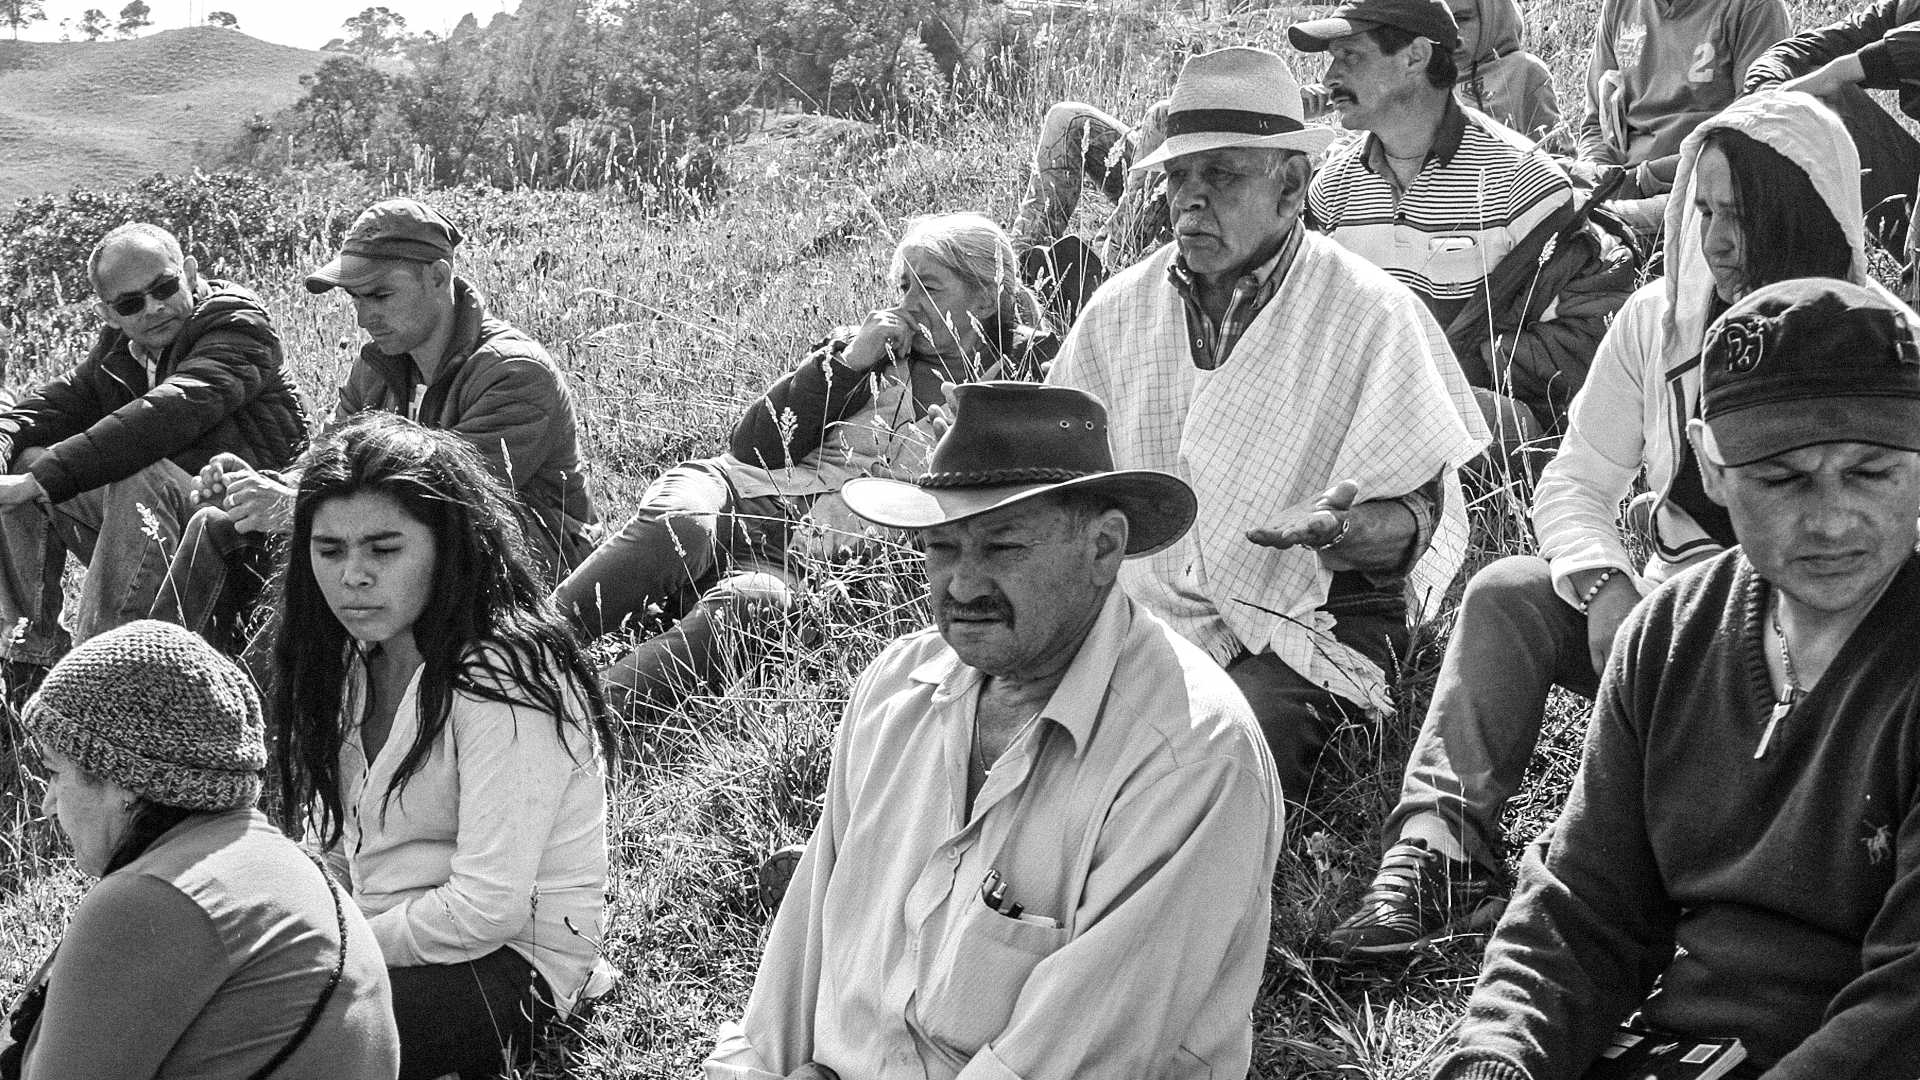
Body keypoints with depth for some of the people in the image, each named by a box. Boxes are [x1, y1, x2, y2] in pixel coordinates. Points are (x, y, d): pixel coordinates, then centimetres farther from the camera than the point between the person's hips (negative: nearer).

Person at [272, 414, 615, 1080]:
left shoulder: (505, 680, -22)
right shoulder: (355, 659, 6)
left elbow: (485, 911, -24)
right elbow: (335, 846, 12)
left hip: (508, 960, -8)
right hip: (383, 931, 8)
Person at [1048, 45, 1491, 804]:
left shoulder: (1371, 314, -3)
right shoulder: (1120, 311, 10)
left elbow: (1426, 524, -5)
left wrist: (1342, 530, -27)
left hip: (1303, 629, -3)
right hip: (1141, 612, 4)